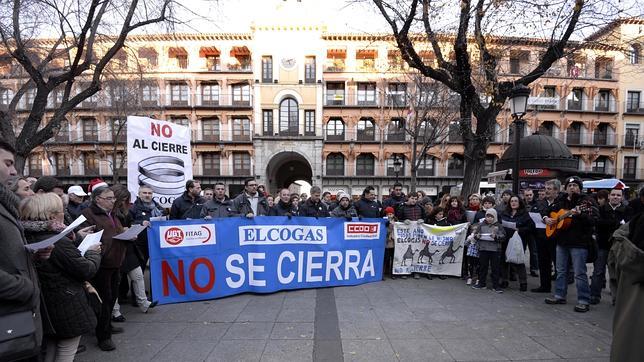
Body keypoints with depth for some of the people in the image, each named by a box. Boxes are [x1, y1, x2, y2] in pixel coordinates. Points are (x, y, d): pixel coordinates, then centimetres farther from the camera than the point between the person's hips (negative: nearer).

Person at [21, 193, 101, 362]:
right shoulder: (60, 243, -28)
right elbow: (87, 270, -19)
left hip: (46, 309, 8)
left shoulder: (29, 238, -2)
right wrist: (93, 252, -3)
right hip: (68, 311, -8)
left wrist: (75, 238, 7)